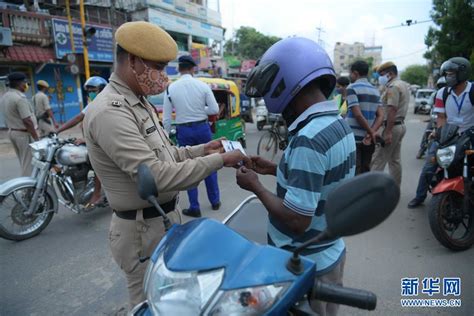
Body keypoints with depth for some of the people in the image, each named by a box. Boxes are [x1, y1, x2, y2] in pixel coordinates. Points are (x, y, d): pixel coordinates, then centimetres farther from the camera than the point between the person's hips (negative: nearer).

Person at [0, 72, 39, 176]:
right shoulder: (20, 98, -19)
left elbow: (10, 118, 17)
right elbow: (27, 121, -23)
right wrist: (37, 138, -20)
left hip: (12, 132, 10)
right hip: (24, 133, -10)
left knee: (23, 162, 17)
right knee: (29, 164, -4)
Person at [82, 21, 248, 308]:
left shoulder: (140, 102, 10)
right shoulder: (110, 112, -24)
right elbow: (157, 177, -30)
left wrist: (201, 150, 0)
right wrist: (218, 161, -24)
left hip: (166, 218, 9)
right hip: (143, 230, -9)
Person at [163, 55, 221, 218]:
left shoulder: (171, 88, -5)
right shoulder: (203, 85, -6)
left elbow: (166, 117, -3)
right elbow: (215, 109, -4)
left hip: (184, 131, -1)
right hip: (202, 127, 1)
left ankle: (194, 207, 17)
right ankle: (215, 201, 28)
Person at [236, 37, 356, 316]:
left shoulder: (308, 139, -29)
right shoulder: (340, 124, 1)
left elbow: (297, 219, -29)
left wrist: (256, 186, -15)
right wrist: (275, 169, 6)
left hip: (305, 266, -8)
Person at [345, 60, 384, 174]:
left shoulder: (352, 88, -7)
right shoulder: (375, 90, 14)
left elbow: (357, 114, -16)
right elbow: (381, 115, 5)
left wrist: (371, 132, -8)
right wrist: (371, 133, -6)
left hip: (354, 138, -6)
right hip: (368, 139, 7)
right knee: (365, 172, 14)